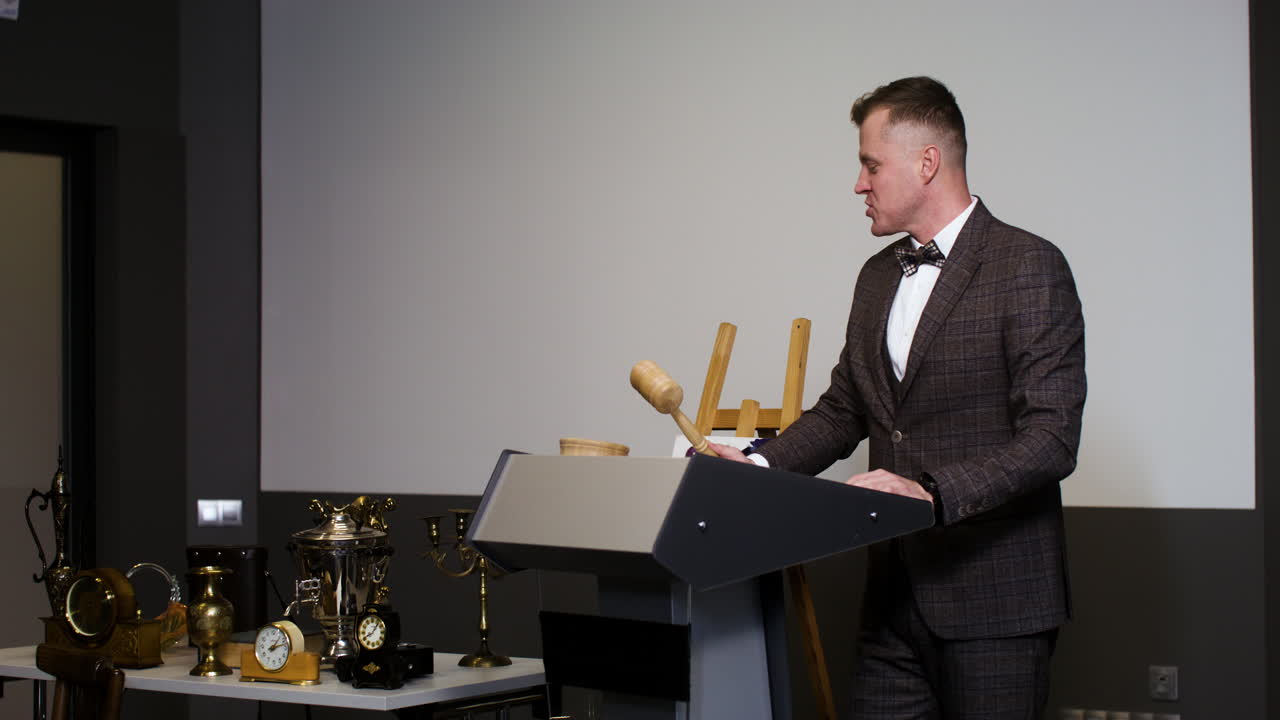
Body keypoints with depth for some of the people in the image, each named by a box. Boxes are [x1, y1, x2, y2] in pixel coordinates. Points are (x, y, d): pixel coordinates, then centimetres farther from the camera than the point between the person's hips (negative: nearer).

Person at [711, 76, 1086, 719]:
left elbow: (1051, 441, -16)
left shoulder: (1029, 267, -9)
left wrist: (933, 494, -27)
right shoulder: (878, 277, 16)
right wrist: (762, 466, 4)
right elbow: (842, 412, 21)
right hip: (895, 594, 7)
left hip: (992, 599, -7)